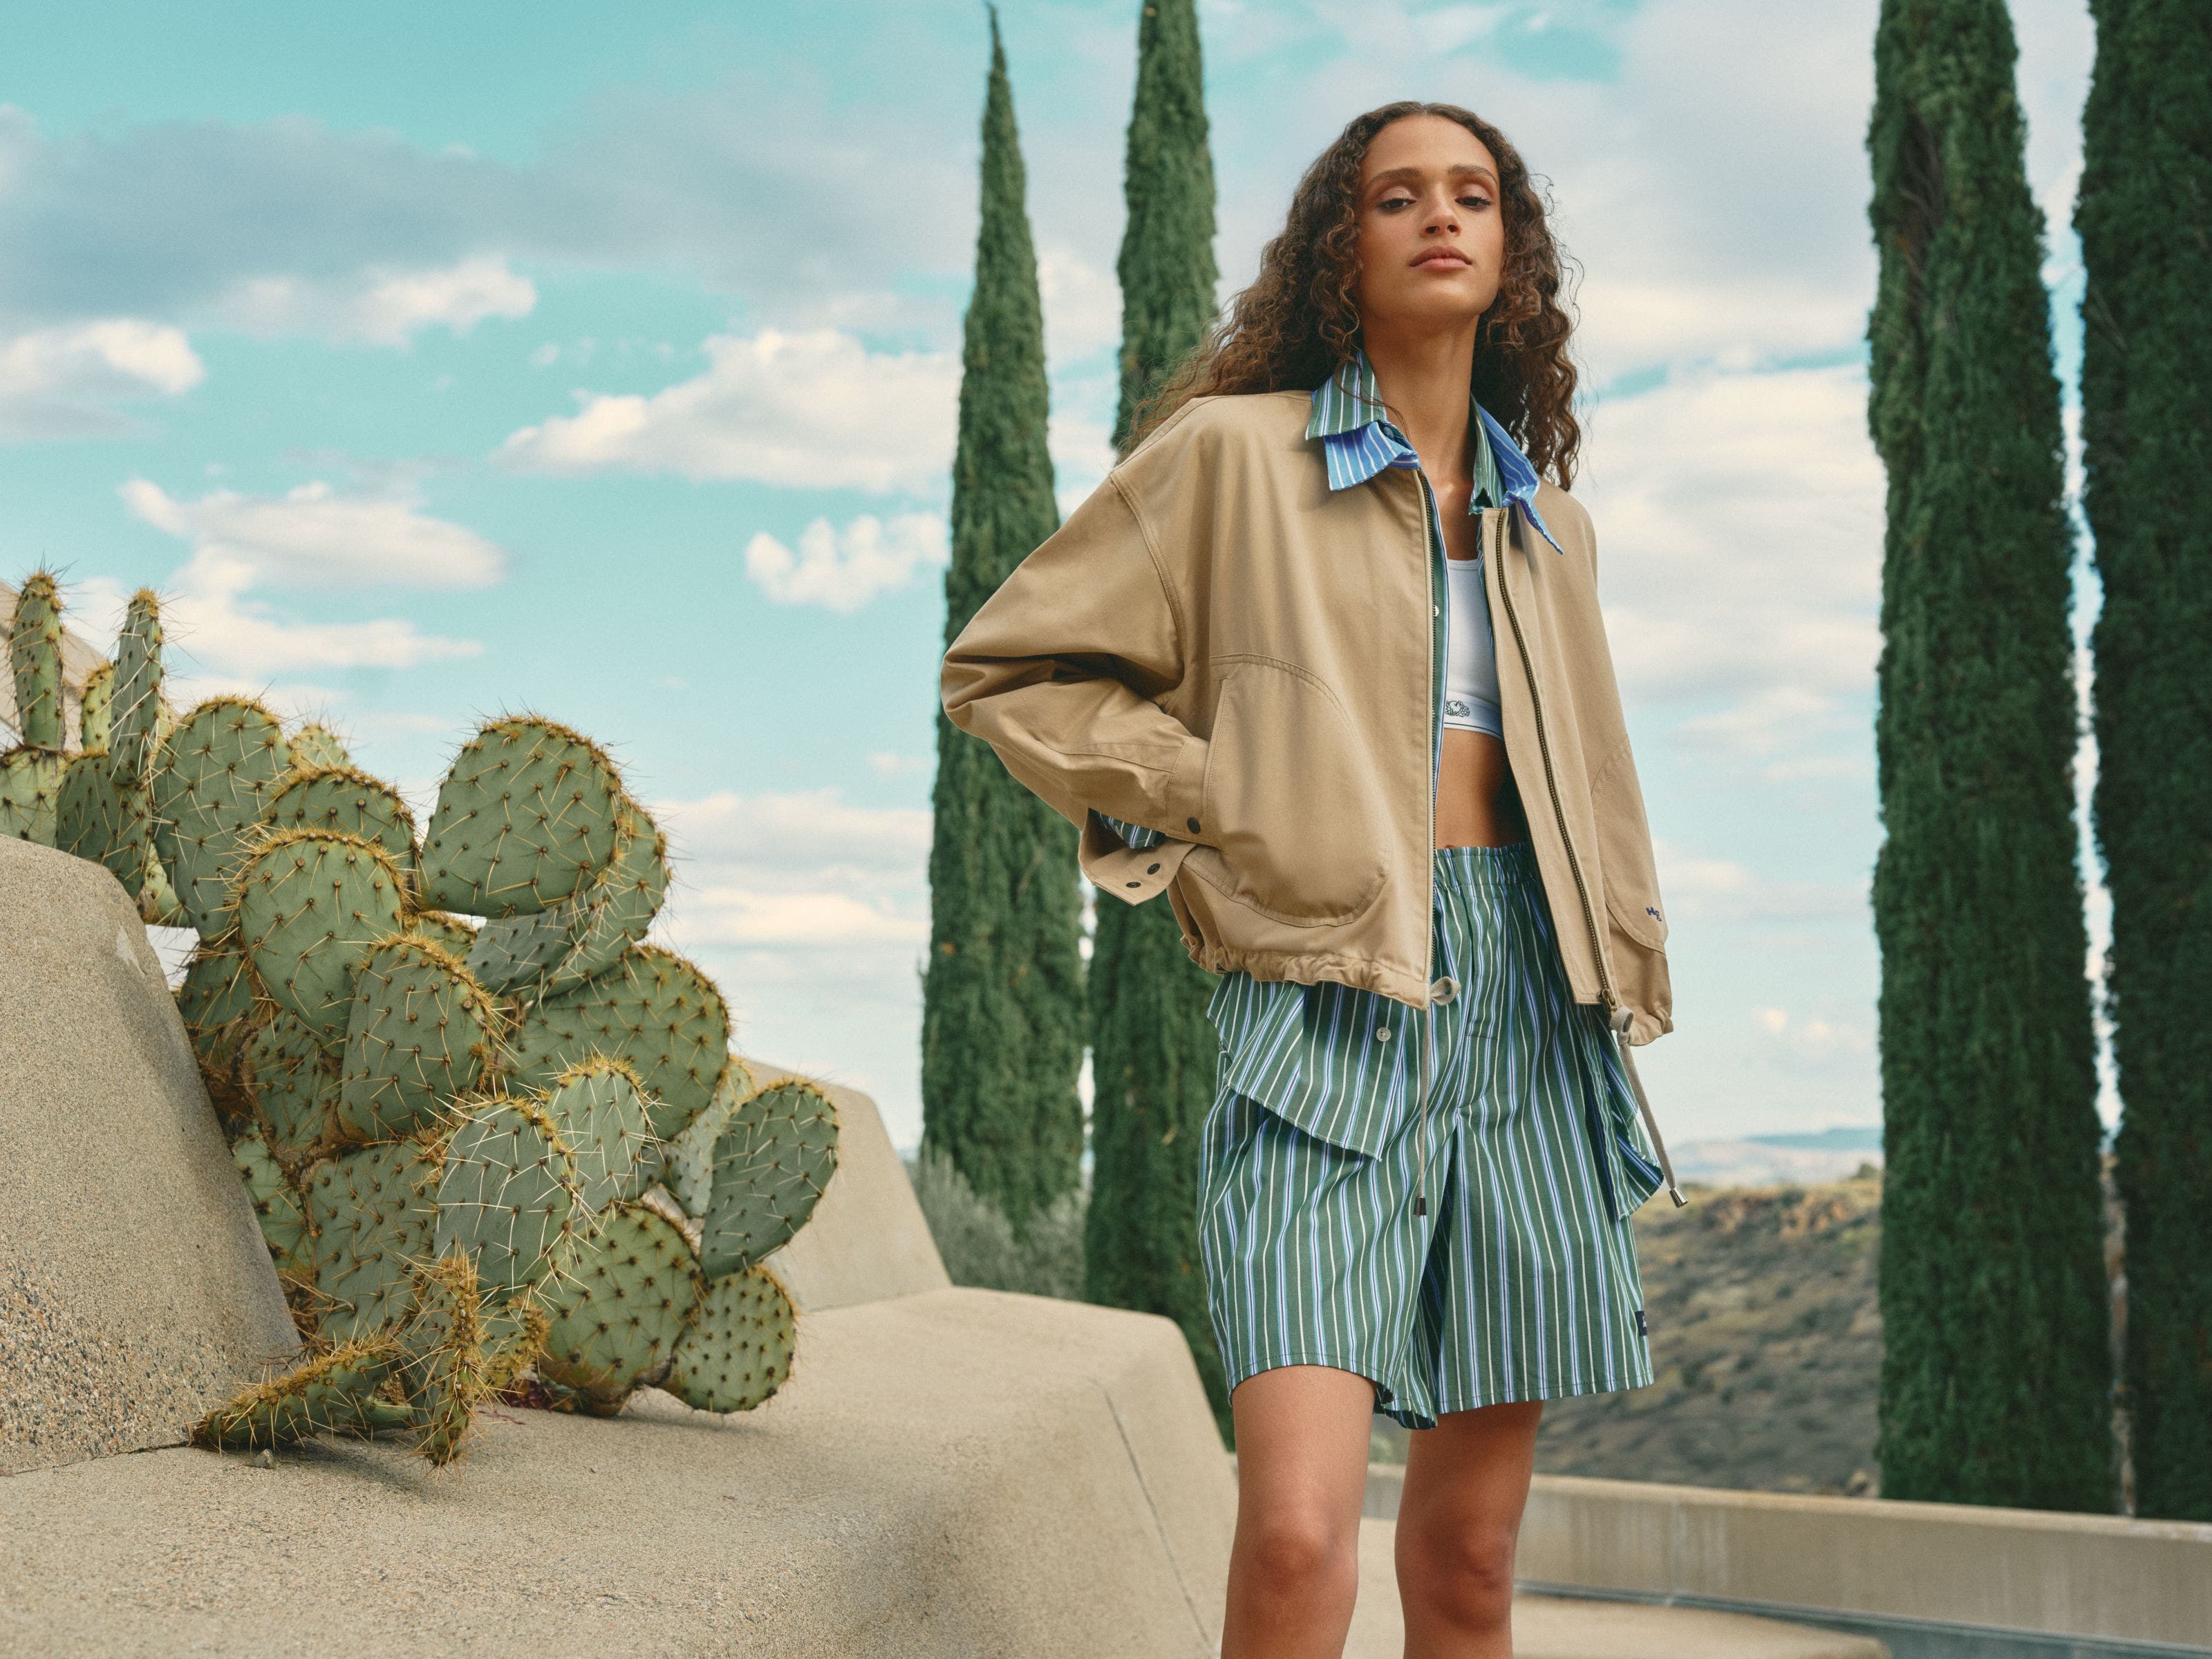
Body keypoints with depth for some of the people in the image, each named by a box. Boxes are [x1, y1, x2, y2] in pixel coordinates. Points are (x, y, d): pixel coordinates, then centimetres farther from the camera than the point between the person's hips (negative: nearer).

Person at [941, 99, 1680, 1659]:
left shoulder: (1548, 521, 19)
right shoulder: (1232, 456, 3)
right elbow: (1003, 668, 5)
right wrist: (1212, 800, -3)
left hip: (1530, 1007, 5)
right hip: (1329, 1006, -5)